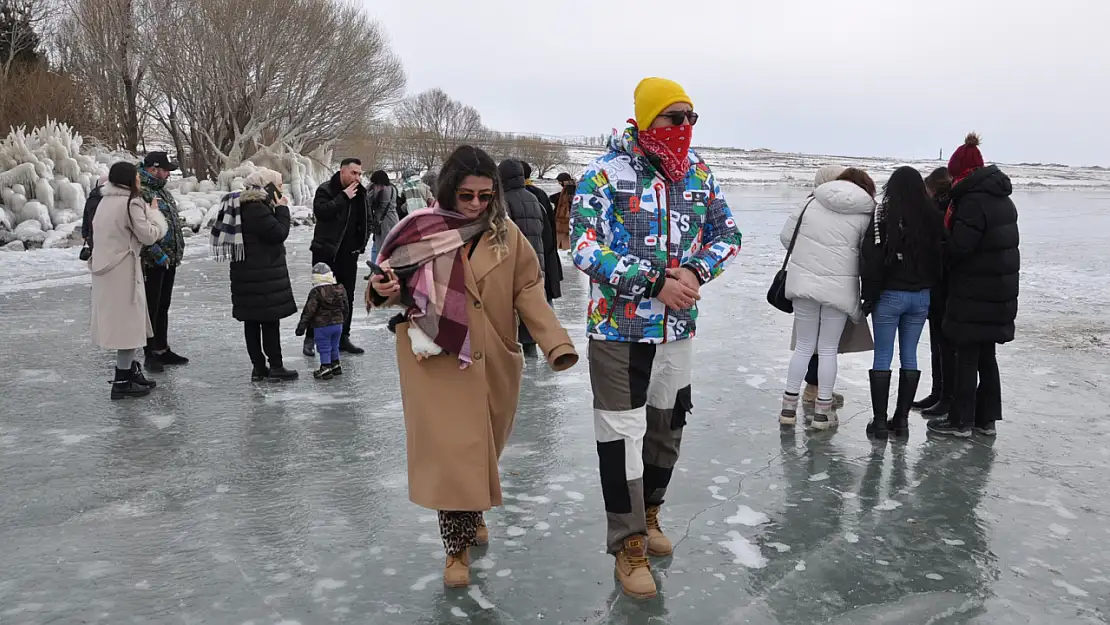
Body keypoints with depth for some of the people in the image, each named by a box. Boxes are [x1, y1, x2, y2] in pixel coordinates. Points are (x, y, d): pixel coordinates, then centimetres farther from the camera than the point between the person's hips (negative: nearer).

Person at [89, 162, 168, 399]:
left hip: (105, 268, 8)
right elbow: (150, 235, -11)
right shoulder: (131, 202, -13)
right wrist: (153, 211, 2)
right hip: (122, 270, -8)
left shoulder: (106, 201, 11)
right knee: (128, 320, -1)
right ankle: (122, 381, 2)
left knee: (123, 322, 16)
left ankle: (130, 371, 26)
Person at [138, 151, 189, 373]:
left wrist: (178, 251, 15)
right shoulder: (141, 193, -15)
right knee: (151, 308, -1)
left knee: (163, 307, 16)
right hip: (152, 262, -9)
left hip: (169, 260, 9)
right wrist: (158, 254, -21)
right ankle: (150, 354, 8)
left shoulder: (163, 191, 15)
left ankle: (162, 350, 26)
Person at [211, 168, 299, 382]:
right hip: (263, 274, -10)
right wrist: (282, 209, -7)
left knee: (252, 320, 10)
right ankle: (275, 366, 3)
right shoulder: (256, 208, -17)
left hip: (247, 273, 10)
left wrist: (278, 209, 9)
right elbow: (279, 233, -18)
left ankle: (258, 367, 16)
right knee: (270, 319, -3)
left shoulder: (247, 205, 15)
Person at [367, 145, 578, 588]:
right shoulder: (422, 229, -3)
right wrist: (385, 291, -19)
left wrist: (556, 342, -17)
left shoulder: (507, 235, 1)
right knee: (451, 451, -5)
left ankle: (473, 515, 42)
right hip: (437, 360, -2)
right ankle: (458, 547, 10)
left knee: (480, 447, 15)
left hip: (491, 362, 2)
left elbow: (528, 294, -3)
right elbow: (399, 288, 6)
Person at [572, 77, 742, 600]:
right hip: (620, 328, -5)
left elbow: (727, 233, 10)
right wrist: (655, 283, -23)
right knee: (622, 434, 0)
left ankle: (648, 514, 41)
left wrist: (695, 271, -10)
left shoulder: (699, 174, 4)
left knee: (667, 426, 18)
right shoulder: (606, 175, -12)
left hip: (678, 328, 6)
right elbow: (586, 249, -19)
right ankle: (629, 544, 16)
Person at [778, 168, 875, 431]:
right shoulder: (865, 215, -2)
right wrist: (866, 298, 11)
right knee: (828, 349, 9)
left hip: (804, 282, 2)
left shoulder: (812, 202, 5)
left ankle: (789, 406, 15)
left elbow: (786, 235, 8)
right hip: (839, 288, -2)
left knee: (804, 345, 14)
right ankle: (823, 410, 14)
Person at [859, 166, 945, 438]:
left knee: (882, 357, 4)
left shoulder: (883, 215, -12)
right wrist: (929, 288, 14)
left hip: (890, 295, -4)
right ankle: (902, 419, 16)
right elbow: (939, 256, 7)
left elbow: (872, 258, -12)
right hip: (921, 296, 4)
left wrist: (869, 296, -4)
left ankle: (880, 421, 6)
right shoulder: (932, 217, 0)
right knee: (909, 356, 11)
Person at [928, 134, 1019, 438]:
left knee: (967, 356, -1)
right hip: (1000, 292, 9)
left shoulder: (973, 201, -18)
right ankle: (986, 418, 22)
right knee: (986, 355, 15)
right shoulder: (1002, 199, 13)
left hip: (975, 293, -9)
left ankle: (961, 421, 6)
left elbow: (959, 247, -23)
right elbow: (997, 242, 14)